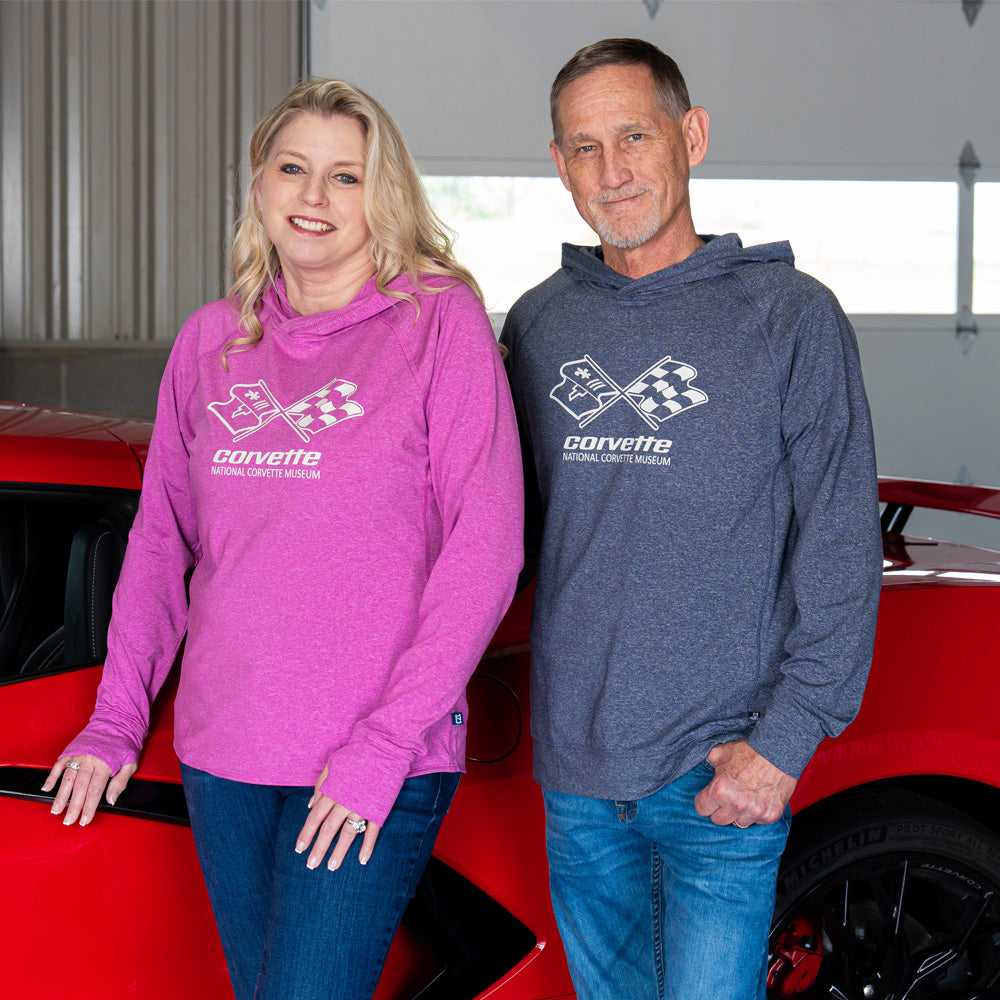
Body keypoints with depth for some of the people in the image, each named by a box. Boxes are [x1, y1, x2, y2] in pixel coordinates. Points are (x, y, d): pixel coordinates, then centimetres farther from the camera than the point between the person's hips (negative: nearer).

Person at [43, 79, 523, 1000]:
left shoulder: (442, 322, -5)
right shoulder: (211, 340, 9)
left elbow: (485, 553, -9)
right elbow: (161, 537, 16)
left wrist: (385, 742, -13)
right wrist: (117, 718, 8)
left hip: (380, 766, -5)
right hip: (222, 755, 5)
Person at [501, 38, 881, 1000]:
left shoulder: (789, 316, -5)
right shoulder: (537, 322, 7)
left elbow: (840, 552, -7)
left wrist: (787, 739, -12)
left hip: (719, 775, -4)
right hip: (573, 769, 4)